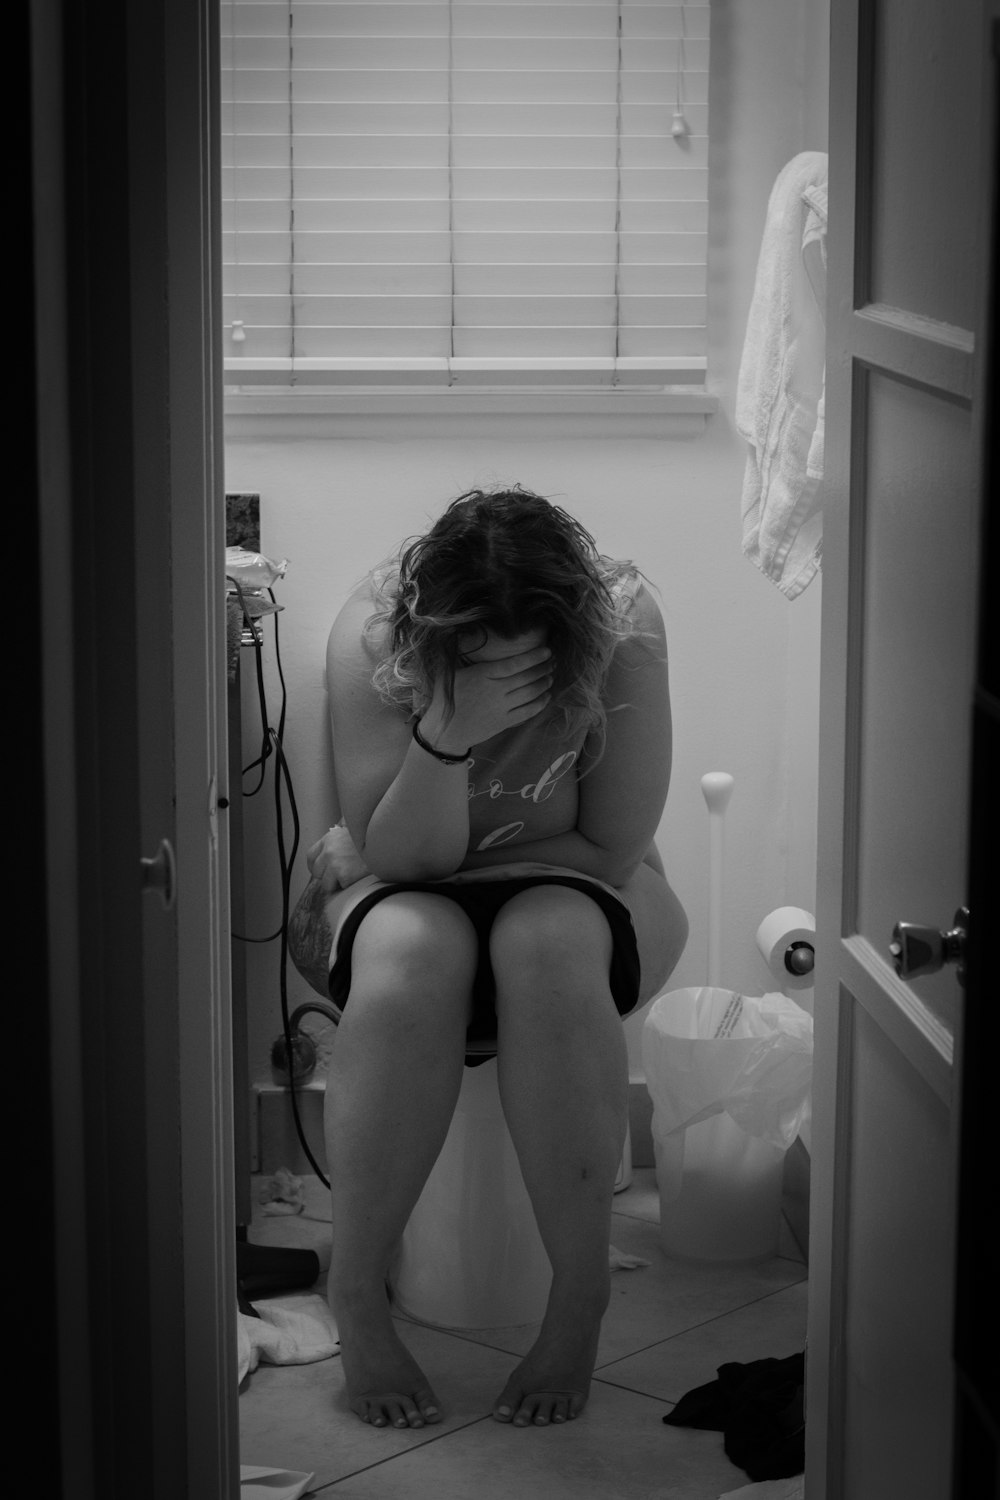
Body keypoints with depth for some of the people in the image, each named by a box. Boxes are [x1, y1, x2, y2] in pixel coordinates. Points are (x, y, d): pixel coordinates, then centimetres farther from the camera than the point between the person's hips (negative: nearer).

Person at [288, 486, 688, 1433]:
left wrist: (460, 855, -13)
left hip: (571, 898, 0)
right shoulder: (370, 636, -22)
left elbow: (613, 850, -17)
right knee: (411, 954, -36)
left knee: (548, 945, -36)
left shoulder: (625, 630, -23)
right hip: (403, 894, 0)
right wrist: (445, 734, -37)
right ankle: (355, 1297, -23)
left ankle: (580, 1299, -26)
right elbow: (397, 854, -21)